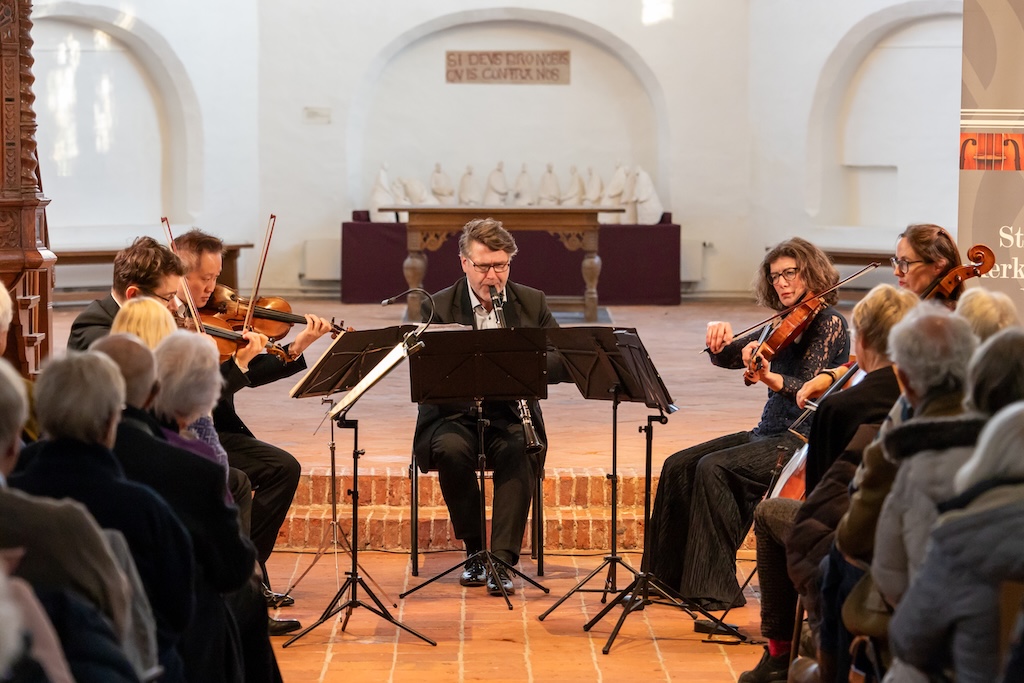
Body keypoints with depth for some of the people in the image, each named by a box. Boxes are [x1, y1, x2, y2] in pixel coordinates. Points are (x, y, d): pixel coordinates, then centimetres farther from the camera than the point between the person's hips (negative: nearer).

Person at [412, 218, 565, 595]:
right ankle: (475, 550, -15)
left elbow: (563, 360, 2)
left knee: (523, 451, -33)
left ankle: (502, 559, -30)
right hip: (455, 415, -1)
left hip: (511, 418, 1)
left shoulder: (532, 302, 7)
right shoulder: (438, 307, 0)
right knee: (450, 449, -35)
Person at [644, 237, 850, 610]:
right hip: (768, 433, 8)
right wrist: (720, 338, -11)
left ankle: (715, 589, -21)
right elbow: (726, 358, 12)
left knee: (714, 468, -26)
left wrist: (768, 378, -40)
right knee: (679, 466, -4)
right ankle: (669, 577, 3)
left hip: (804, 440, -8)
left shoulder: (829, 323, -10)